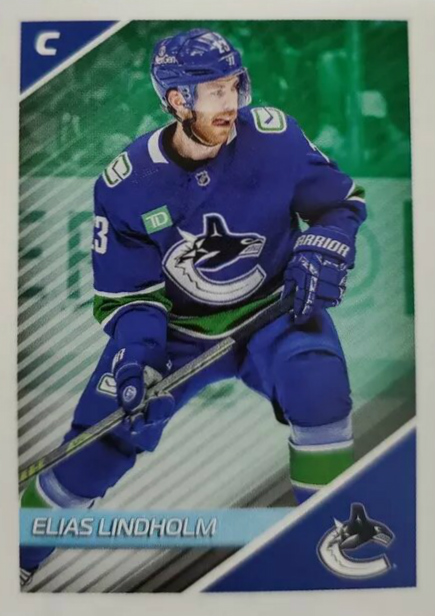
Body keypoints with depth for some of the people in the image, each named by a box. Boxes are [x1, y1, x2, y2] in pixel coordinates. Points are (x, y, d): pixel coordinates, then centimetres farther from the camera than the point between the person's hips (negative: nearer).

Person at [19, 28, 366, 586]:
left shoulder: (273, 136, -16)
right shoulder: (126, 183, -14)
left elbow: (339, 200, -2)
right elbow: (126, 290, -7)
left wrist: (321, 249, -22)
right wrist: (133, 353, -24)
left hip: (272, 311, 1)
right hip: (177, 328, 0)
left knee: (316, 378, -30)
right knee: (102, 435, -2)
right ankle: (21, 552, 27)